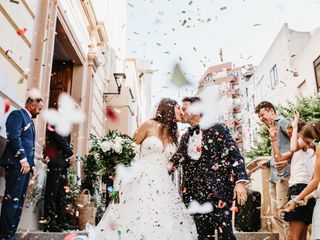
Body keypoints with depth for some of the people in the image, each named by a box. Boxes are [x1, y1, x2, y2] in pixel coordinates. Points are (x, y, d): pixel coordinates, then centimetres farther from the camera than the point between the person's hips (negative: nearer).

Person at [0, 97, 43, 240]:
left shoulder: (29, 120, 24)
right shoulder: (17, 114, -3)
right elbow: (14, 137, -17)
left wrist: (31, 164, 15)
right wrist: (23, 159, -17)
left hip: (25, 165, 9)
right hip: (17, 164, -9)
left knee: (18, 201, 8)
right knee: (12, 200, -8)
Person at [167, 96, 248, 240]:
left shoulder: (215, 129, -3)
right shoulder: (185, 137, 16)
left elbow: (235, 155, -8)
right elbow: (178, 158, 8)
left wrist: (240, 181, -19)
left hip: (219, 189, -5)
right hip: (197, 192, 6)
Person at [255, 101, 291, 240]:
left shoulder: (282, 122, -4)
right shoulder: (272, 128, 22)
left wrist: (287, 159, -27)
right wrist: (268, 162, 13)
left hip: (283, 174, -9)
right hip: (274, 175, 9)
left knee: (283, 212, -10)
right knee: (276, 214, 10)